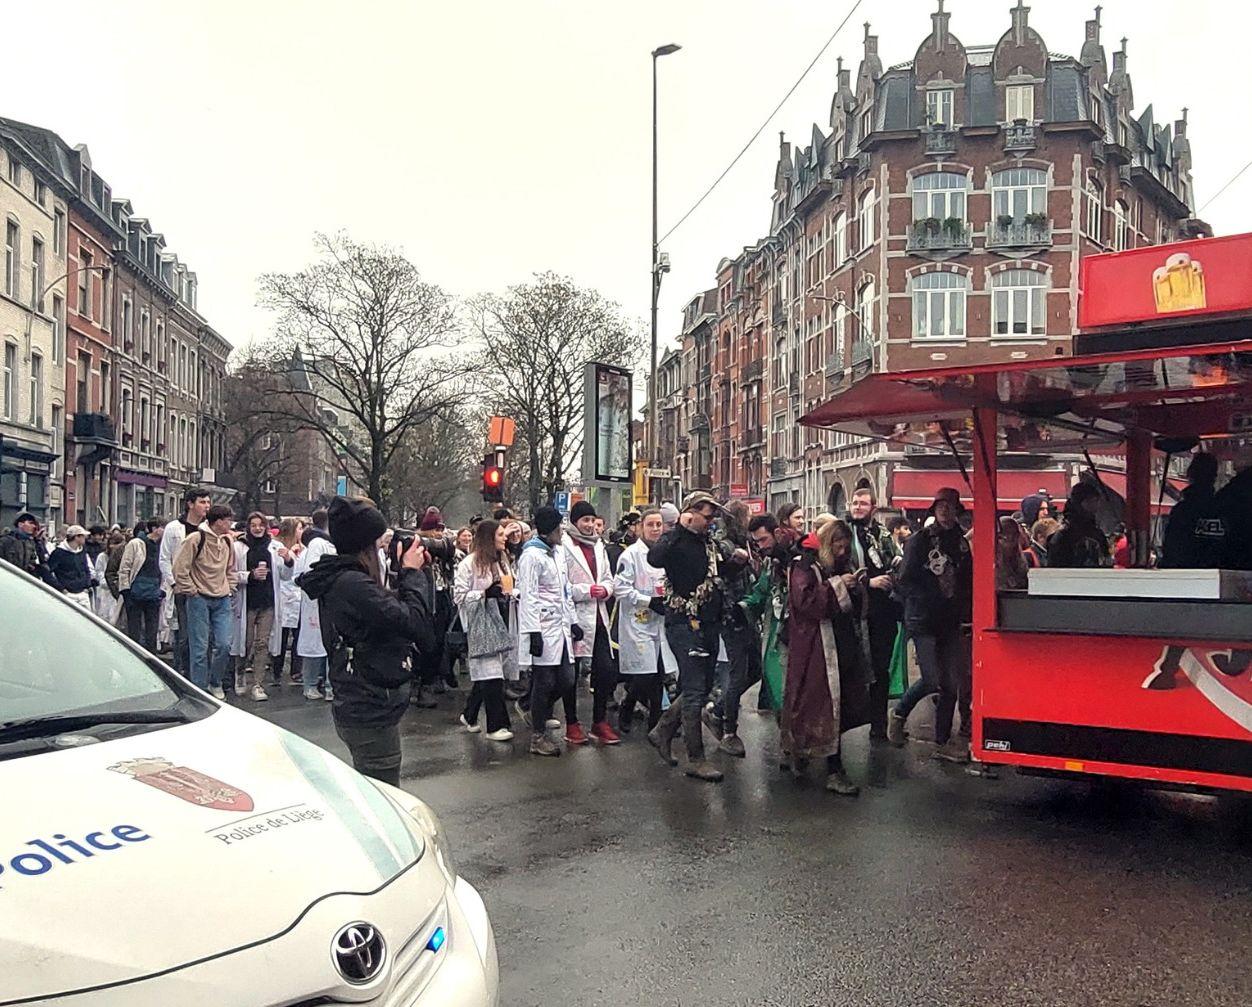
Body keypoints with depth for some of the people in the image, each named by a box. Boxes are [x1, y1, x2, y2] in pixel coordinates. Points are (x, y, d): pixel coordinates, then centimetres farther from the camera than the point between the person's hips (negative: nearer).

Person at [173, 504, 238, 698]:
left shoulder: (227, 541, 11)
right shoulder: (195, 539, -11)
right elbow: (179, 567, -12)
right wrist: (190, 591, -9)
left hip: (222, 600, 6)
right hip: (200, 600, -5)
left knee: (224, 645, 0)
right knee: (200, 648, 0)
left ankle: (215, 683, 21)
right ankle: (200, 689, 10)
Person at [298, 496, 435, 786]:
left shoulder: (337, 580, 8)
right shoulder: (354, 585, -23)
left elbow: (391, 609, 12)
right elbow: (414, 622, -24)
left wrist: (404, 574, 4)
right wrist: (410, 573, -12)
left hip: (359, 709, 10)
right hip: (372, 715, -10)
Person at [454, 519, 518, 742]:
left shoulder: (503, 560, 13)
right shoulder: (469, 563, -9)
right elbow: (459, 596, -11)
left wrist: (515, 593, 4)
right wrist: (485, 593, -22)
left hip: (503, 622, 7)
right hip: (483, 625, -7)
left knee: (486, 674, 13)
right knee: (491, 675, -7)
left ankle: (469, 715, 29)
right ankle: (496, 725, 1)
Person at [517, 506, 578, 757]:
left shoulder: (559, 553, 17)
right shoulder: (532, 555, -10)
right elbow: (528, 596, -14)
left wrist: (573, 620, 17)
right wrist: (533, 632, -18)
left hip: (561, 627, 8)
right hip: (543, 628, -8)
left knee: (566, 680, 5)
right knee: (544, 682, -2)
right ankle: (538, 737, 7)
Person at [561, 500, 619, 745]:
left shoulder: (598, 545, 16)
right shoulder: (564, 546, -8)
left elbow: (608, 578, 19)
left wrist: (604, 589, -2)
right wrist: (587, 590, -17)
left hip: (598, 617, 6)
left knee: (606, 672, 4)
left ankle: (600, 722, 19)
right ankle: (572, 725, 18)